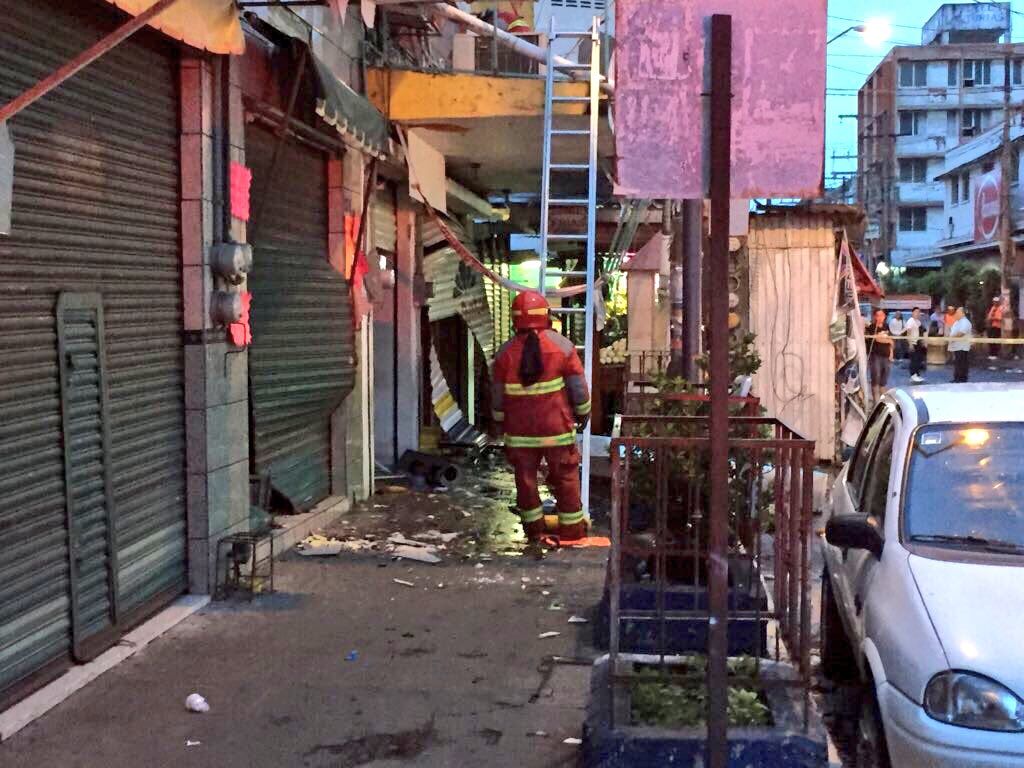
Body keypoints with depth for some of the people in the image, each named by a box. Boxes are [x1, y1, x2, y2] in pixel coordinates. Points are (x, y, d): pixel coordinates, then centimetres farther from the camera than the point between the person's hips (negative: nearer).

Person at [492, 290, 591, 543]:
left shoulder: (505, 352, -2)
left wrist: (500, 422, 18)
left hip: (519, 428, 1)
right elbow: (578, 385, -4)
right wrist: (583, 413, 12)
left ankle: (533, 527, 22)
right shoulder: (561, 345, -6)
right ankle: (571, 529, 17)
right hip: (557, 426, -1)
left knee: (526, 477, 13)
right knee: (566, 477, 10)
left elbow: (497, 394, 4)